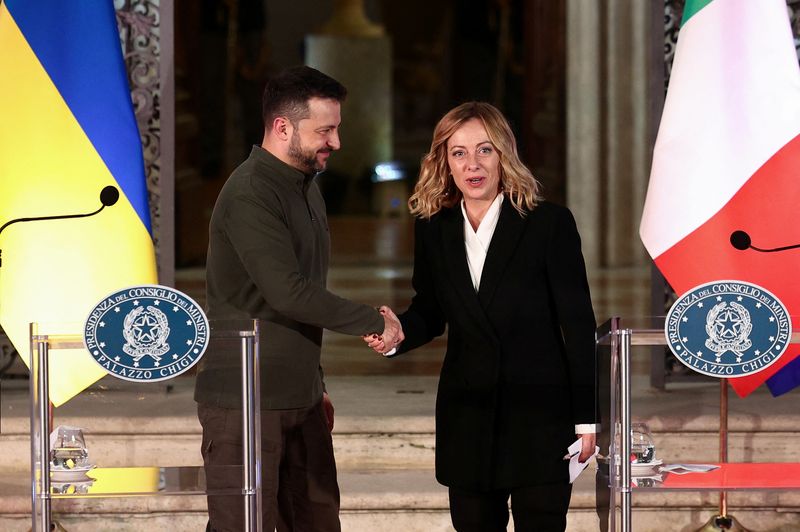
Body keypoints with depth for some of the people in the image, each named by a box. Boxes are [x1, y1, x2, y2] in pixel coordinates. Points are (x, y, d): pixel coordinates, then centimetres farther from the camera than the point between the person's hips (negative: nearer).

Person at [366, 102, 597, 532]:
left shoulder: (549, 224, -6)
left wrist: (586, 416, -6)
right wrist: (398, 333, -10)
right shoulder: (433, 229, 6)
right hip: (467, 416, 4)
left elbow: (578, 323, -5)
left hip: (540, 415, -4)